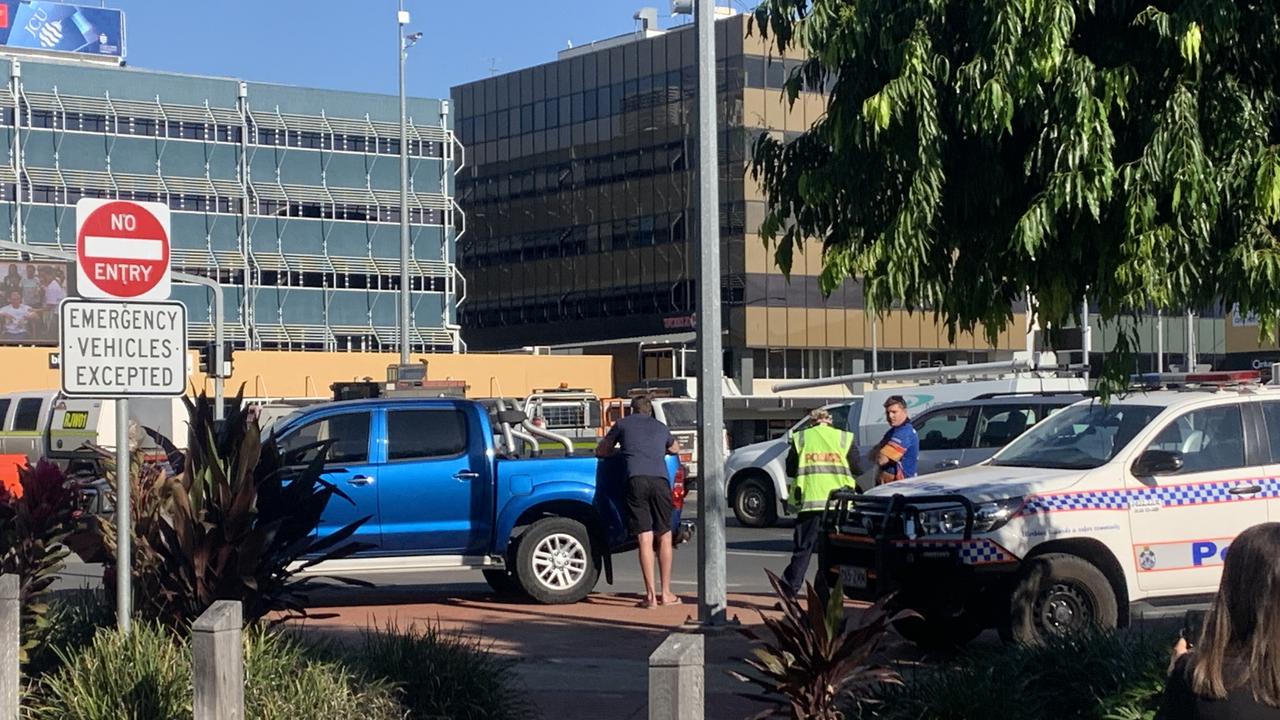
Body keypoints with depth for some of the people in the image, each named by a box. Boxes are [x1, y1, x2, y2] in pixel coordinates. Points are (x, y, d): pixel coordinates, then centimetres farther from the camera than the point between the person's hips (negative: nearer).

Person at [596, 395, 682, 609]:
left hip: (636, 480, -2)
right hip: (660, 480, 2)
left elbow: (601, 451, 27)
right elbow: (675, 448, 46)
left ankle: (651, 594, -5)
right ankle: (666, 593, 14)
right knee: (664, 537, 12)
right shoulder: (661, 427, 27)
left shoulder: (623, 424, 20)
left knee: (645, 539, -2)